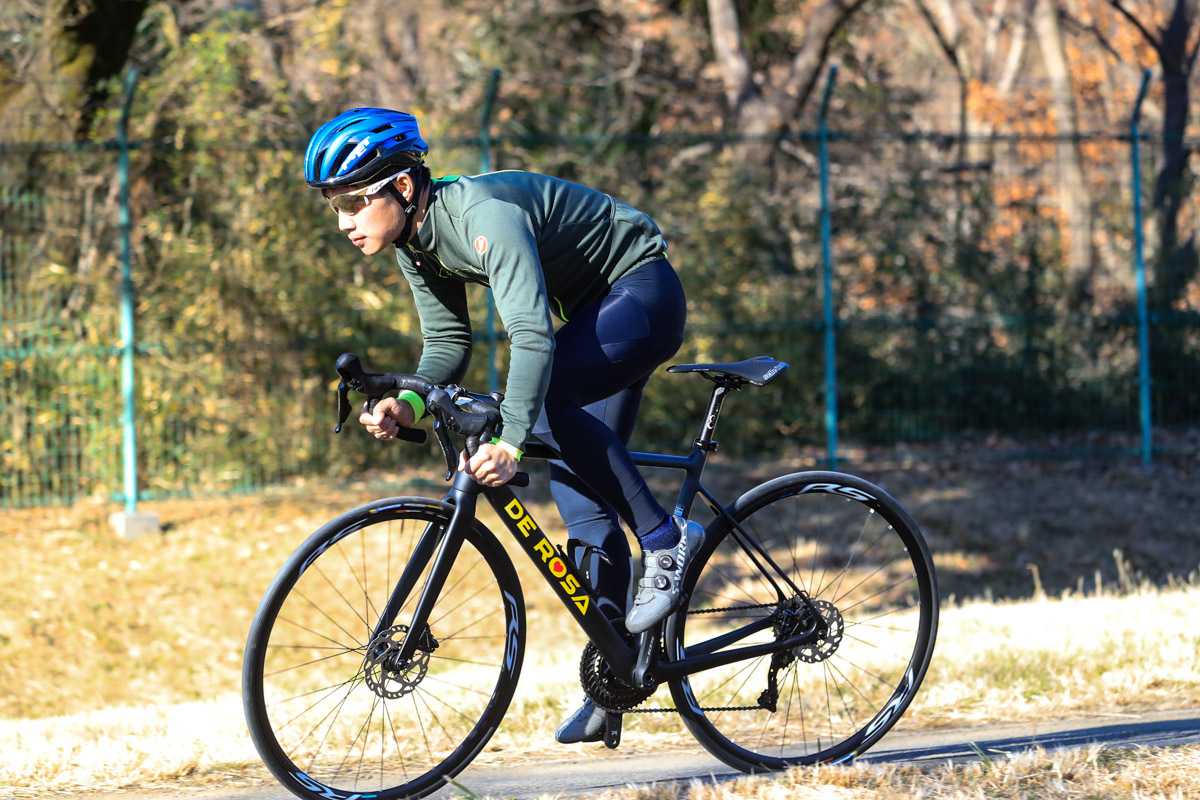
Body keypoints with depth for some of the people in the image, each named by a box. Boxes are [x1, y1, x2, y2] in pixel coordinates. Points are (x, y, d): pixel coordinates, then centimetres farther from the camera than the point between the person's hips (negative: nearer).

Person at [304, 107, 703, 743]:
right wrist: (408, 403, -19)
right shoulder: (417, 241, -5)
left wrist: (510, 442, -52)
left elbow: (532, 334, -43)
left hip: (643, 292, -9)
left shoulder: (485, 216, -33)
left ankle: (665, 539, -18)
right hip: (595, 308, 9)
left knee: (548, 395, -31)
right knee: (574, 483, 5)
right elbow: (447, 341, 2)